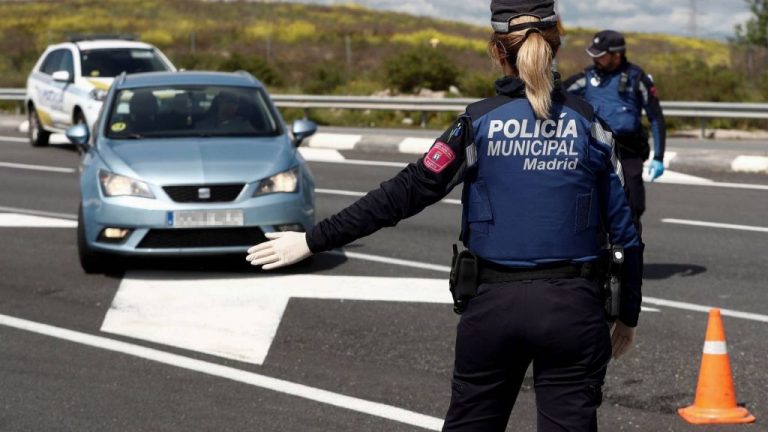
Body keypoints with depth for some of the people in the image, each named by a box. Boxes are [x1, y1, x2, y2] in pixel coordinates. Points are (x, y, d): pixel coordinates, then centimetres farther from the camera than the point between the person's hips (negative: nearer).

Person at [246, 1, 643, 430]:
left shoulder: (479, 122, -4)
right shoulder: (590, 123, -1)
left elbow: (403, 194, -7)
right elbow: (624, 229, 1)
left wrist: (313, 240, -3)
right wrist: (628, 315, 12)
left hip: (496, 303, 0)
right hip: (574, 309, 0)